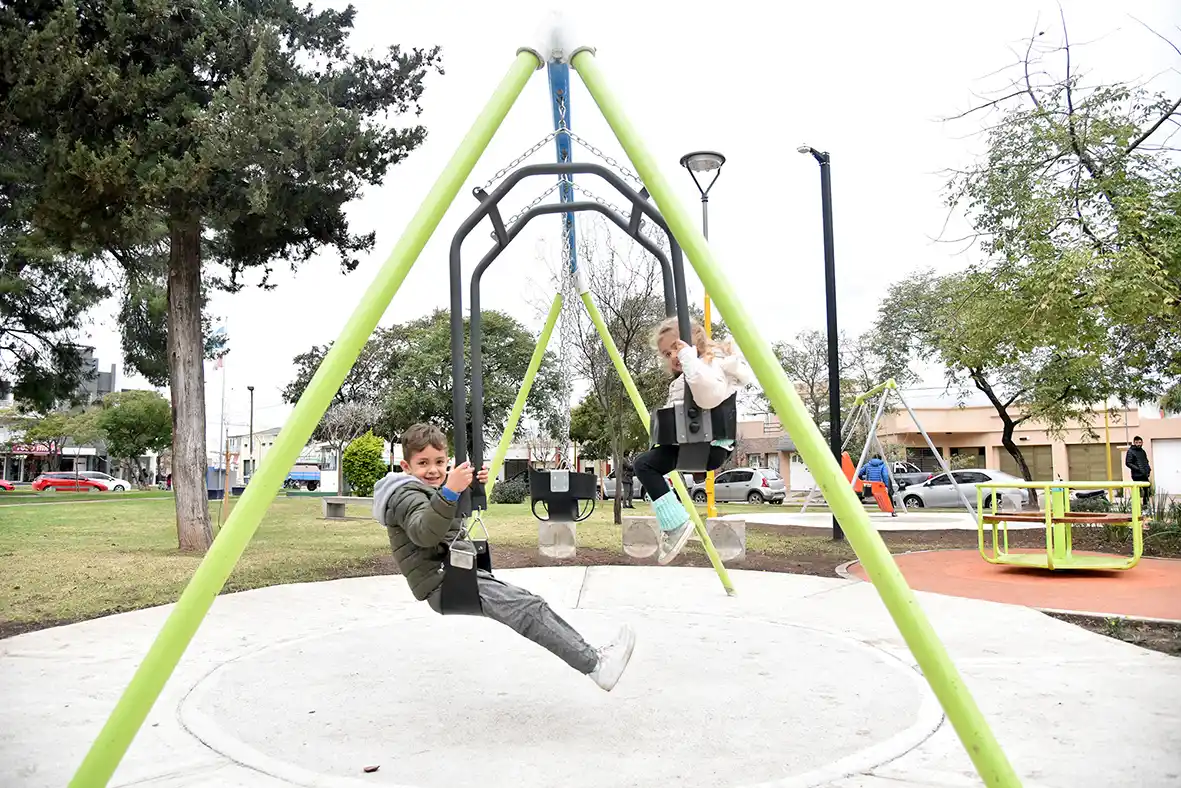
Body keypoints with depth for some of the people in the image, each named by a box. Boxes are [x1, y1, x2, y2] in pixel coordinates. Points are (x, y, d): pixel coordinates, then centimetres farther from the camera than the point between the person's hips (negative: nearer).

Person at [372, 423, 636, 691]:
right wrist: (449, 491, -47)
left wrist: (473, 485, 17)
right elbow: (425, 534, -33)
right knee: (528, 610, -20)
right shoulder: (407, 496, -13)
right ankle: (596, 666, -21)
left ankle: (592, 655, 5)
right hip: (444, 585, -10)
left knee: (529, 602, 3)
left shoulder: (431, 489, 19)